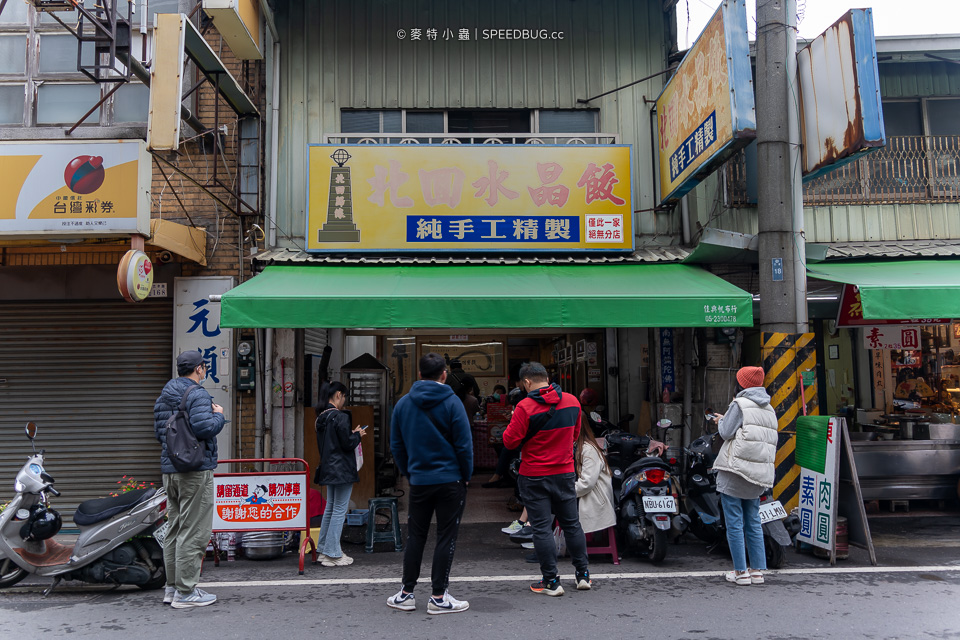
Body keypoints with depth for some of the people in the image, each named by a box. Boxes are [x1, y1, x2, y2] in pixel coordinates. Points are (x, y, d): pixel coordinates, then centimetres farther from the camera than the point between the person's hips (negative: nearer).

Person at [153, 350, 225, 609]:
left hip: (170, 470, 9)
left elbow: (158, 431, 20)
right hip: (195, 470, -9)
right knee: (194, 532, -4)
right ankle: (185, 592, 0)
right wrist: (218, 415, -7)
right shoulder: (197, 394, -13)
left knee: (174, 530, 16)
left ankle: (172, 587, 22)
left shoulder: (163, 397, 15)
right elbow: (205, 428, -25)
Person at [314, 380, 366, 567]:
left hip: (328, 469, 9)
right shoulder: (340, 417, -18)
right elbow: (347, 444, -18)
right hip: (342, 470, -9)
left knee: (330, 508, 17)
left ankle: (324, 550, 24)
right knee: (339, 510, -2)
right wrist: (358, 434, 1)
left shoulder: (321, 417, 10)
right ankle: (333, 554, 2)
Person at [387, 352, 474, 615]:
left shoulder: (403, 403, 3)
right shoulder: (451, 403, -10)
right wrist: (467, 476, 3)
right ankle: (438, 597, 8)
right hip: (450, 480, -3)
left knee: (415, 536, 13)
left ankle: (406, 593, 17)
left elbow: (396, 445, 8)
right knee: (446, 537, 4)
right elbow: (464, 445, -9)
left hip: (419, 481, 4)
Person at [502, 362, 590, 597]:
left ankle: (551, 581, 7)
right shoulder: (572, 401, 0)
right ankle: (583, 574, 24)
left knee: (542, 528, 3)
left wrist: (513, 422, 5)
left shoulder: (525, 407, -17)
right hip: (565, 473, 5)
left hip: (534, 476, -5)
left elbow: (510, 441, -12)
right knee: (572, 524, 16)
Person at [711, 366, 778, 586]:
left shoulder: (739, 404, -9)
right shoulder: (770, 410, 13)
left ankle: (741, 572, 4)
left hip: (735, 471, -7)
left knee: (734, 523, 0)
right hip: (757, 474, 7)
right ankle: (757, 570, 15)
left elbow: (726, 433, -12)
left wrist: (721, 421, 11)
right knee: (753, 523, 14)